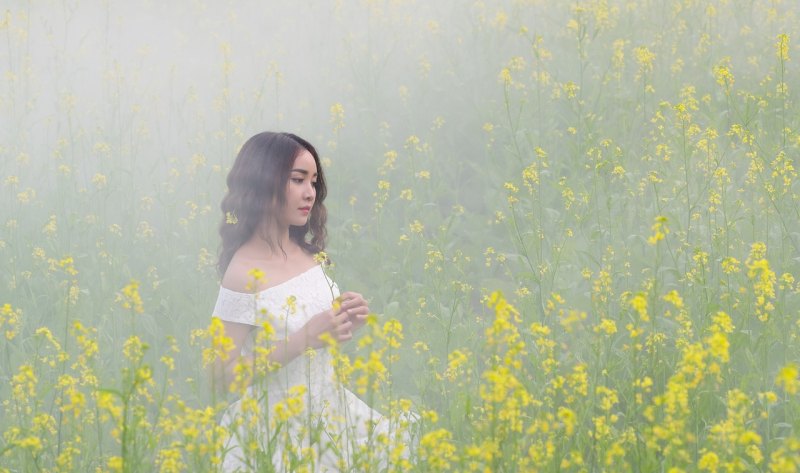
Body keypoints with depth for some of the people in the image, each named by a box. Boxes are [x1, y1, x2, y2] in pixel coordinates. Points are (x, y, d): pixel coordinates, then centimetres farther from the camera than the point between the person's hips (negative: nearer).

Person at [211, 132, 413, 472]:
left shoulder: (308, 254, 1)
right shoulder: (245, 272, -19)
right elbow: (226, 374, -19)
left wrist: (345, 324, -6)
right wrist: (305, 339, -25)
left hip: (330, 413, 7)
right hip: (277, 430, -7)